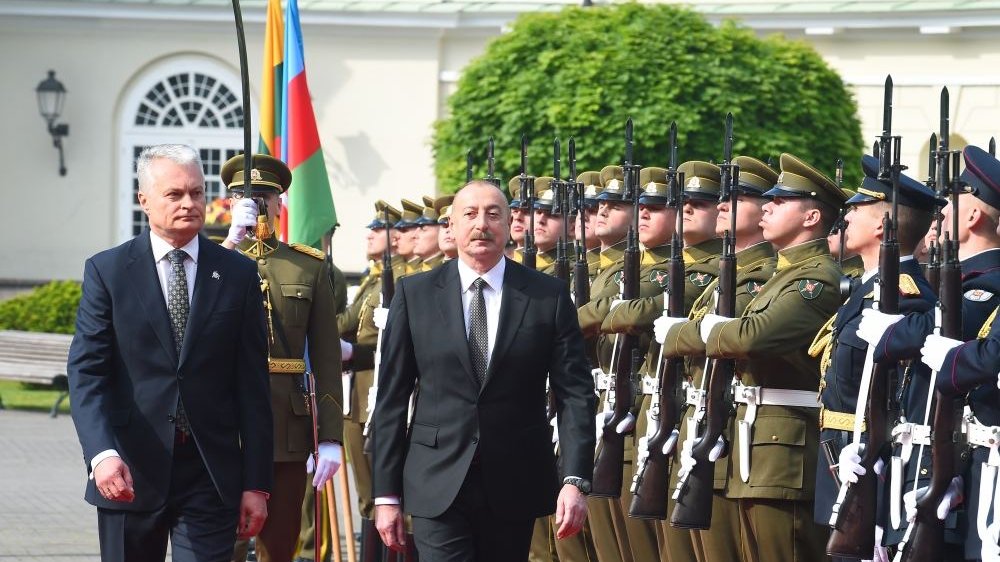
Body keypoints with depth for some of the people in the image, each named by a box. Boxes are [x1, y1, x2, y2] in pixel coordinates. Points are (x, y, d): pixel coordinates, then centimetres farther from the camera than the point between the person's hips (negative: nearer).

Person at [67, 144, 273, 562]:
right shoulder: (107, 272, 2)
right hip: (129, 472, 0)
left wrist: (256, 483, 1)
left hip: (212, 475, 0)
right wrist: (102, 454, -22)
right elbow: (86, 373, -6)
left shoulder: (238, 274, 6)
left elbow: (253, 385, 5)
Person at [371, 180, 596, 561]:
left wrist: (575, 480, -13)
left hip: (514, 487, 1)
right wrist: (386, 493, 0)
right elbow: (392, 398, 4)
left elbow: (574, 393, -1)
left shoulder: (549, 297, 3)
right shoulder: (414, 295, 4)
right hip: (437, 486, -1)